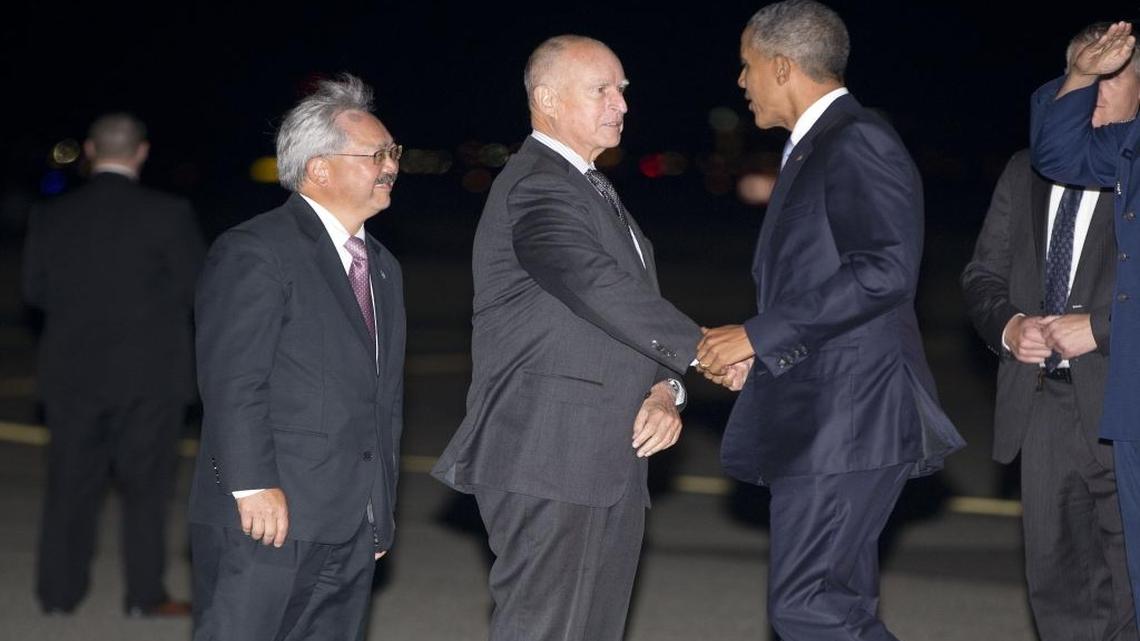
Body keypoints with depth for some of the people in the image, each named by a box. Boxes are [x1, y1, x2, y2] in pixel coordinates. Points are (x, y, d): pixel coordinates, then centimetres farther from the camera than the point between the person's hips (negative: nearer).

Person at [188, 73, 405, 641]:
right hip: (266, 525, -8)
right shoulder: (254, 252, -7)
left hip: (354, 530, 8)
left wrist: (380, 513, 21)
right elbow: (232, 382, -15)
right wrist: (254, 487, -22)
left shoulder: (382, 267, 20)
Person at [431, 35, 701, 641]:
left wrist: (664, 390, -2)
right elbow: (603, 290, -25)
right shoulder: (536, 190, -13)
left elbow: (637, 305, 16)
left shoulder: (594, 191, 20)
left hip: (609, 461, 10)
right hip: (552, 460, -10)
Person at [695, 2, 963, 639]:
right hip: (819, 416, 10)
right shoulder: (814, 149, 20)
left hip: (848, 413, -10)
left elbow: (886, 270, -22)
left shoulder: (858, 141, -11)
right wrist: (758, 351, 9)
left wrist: (758, 334, -19)